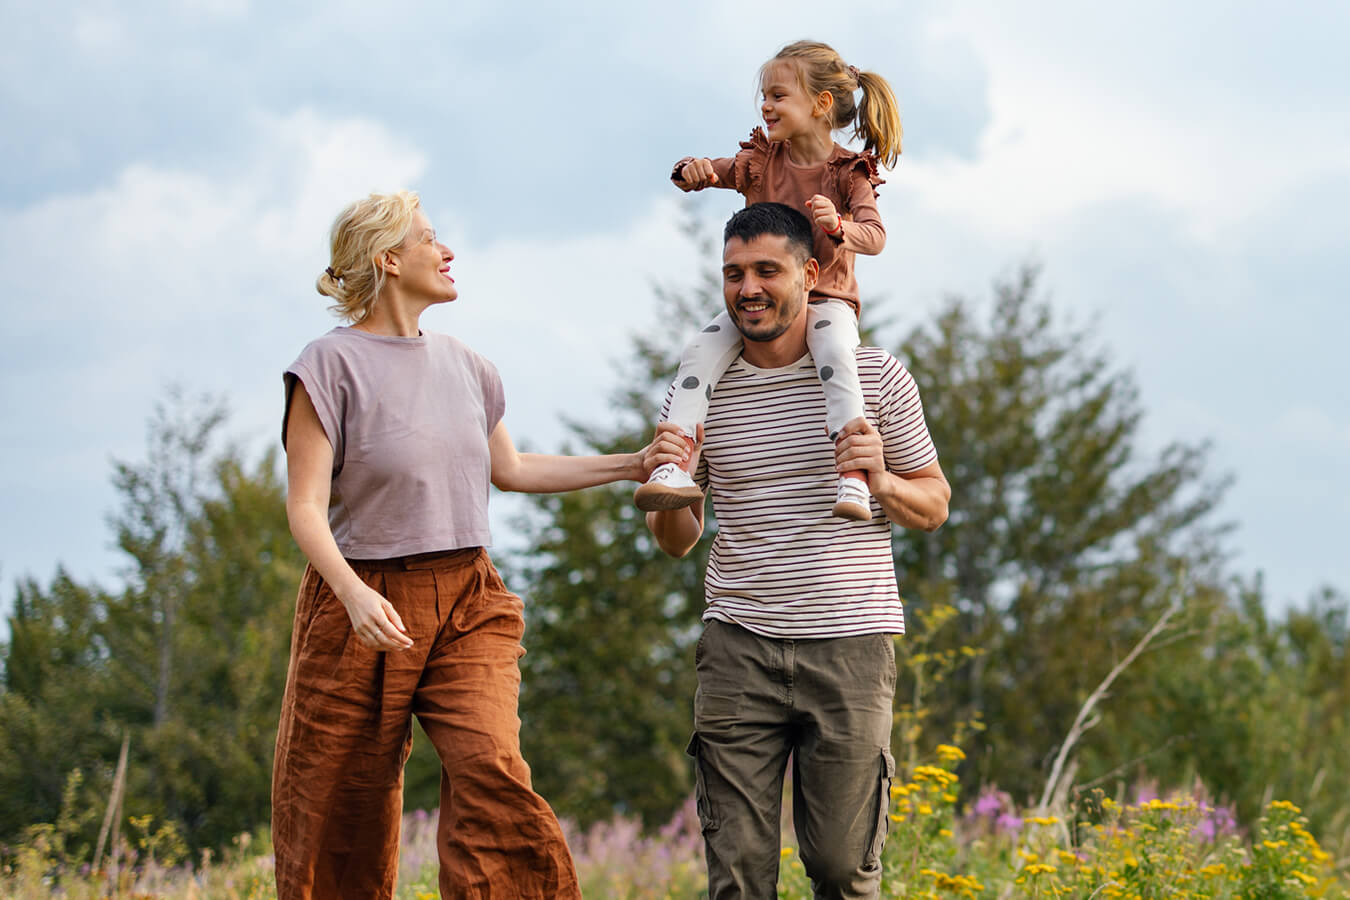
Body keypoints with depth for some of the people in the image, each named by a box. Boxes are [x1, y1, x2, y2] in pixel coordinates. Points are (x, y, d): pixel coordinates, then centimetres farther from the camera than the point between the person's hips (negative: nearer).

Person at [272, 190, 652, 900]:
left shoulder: (461, 365, 13)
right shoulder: (333, 364, -6)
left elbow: (509, 469, 28)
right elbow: (306, 507, -11)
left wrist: (631, 465, 25)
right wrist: (354, 593, -28)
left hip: (465, 602, 4)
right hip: (365, 608, -4)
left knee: (492, 770, -20)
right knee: (340, 816, -1)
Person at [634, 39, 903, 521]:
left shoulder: (849, 172, -4)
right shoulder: (761, 161, 7)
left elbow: (874, 236, -15)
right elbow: (711, 172, 3)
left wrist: (838, 226, -37)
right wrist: (693, 170, -23)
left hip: (825, 298, -4)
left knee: (833, 349, -37)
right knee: (702, 349, -23)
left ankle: (853, 480, -41)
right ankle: (675, 469, -30)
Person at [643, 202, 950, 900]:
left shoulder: (877, 377, 3)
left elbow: (933, 507, 11)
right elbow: (677, 541, 14)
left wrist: (881, 482, -11)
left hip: (850, 642, -1)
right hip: (739, 646, 1)